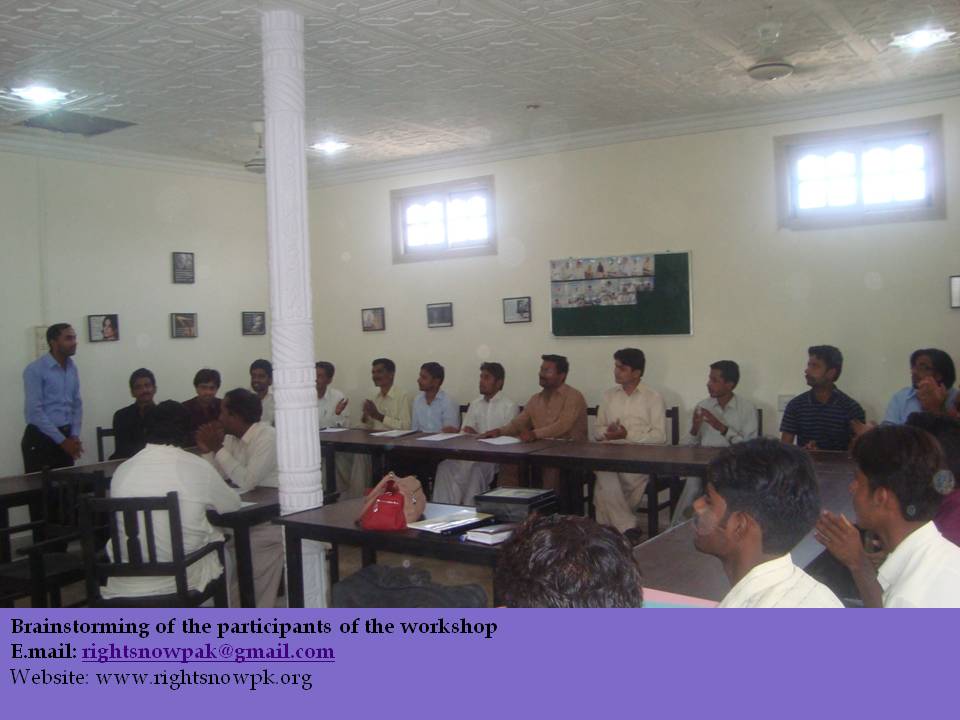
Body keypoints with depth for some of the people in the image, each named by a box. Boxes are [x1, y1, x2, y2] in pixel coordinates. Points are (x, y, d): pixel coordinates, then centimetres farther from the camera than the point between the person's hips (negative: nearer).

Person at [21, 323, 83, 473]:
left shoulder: (72, 368, 9)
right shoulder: (35, 370, -11)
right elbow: (34, 411, -16)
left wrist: (74, 436, -1)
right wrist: (62, 440, -15)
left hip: (66, 437, 6)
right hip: (40, 439, -6)